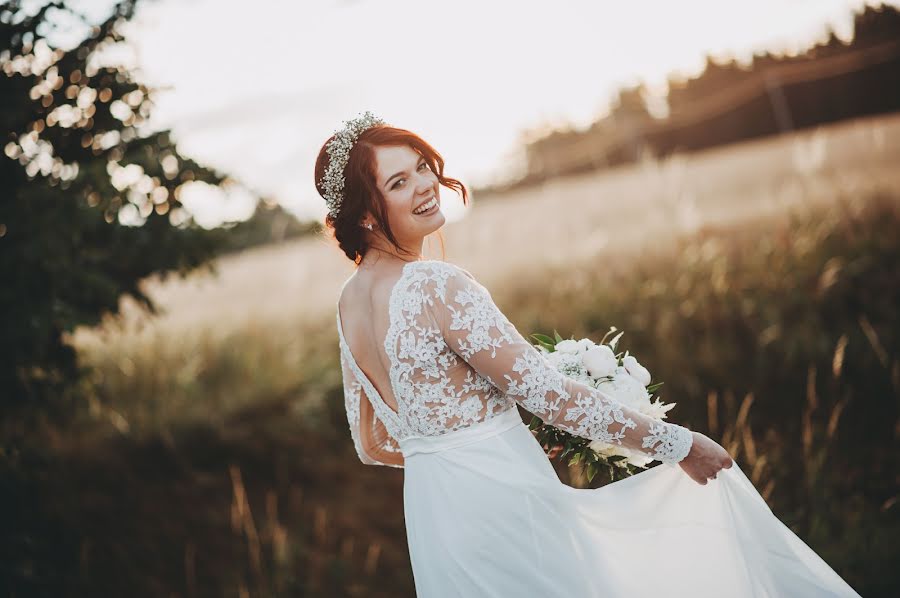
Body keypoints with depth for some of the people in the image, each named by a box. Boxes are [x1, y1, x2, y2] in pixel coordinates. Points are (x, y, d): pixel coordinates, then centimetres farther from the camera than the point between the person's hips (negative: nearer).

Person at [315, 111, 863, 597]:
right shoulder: (437, 286, -22)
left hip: (430, 516, 8)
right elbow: (545, 391, -21)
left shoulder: (348, 302, 3)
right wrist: (676, 442, -12)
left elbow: (372, 445, 11)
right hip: (502, 508, -8)